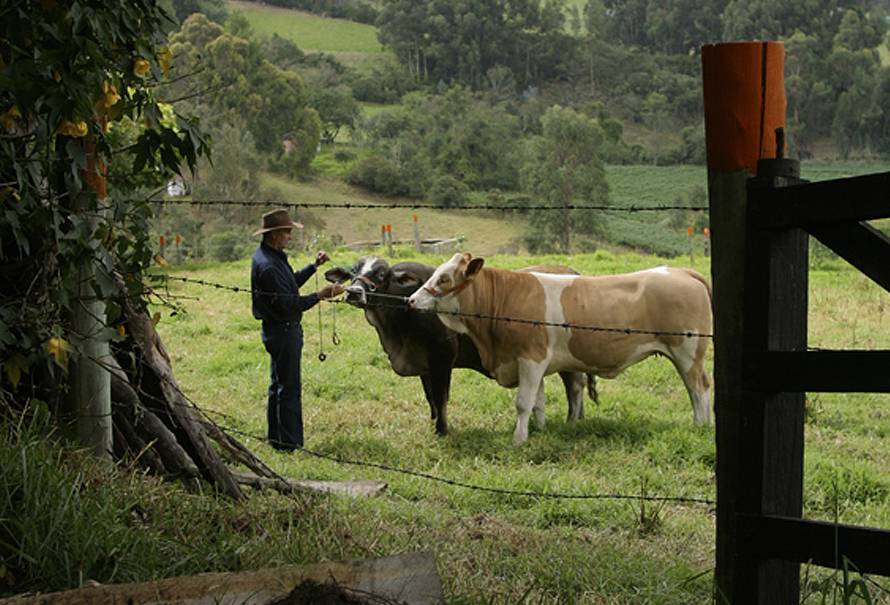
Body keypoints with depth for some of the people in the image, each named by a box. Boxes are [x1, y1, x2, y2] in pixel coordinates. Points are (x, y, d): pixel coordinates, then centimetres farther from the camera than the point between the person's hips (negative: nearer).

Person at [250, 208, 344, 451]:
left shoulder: (272, 257, 8)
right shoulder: (268, 266, -25)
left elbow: (291, 283, 20)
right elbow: (288, 304, -26)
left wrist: (314, 265, 14)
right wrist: (320, 295, -26)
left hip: (281, 329, 11)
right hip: (282, 330, -11)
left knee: (279, 384, 18)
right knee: (289, 388, -4)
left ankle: (276, 437, 29)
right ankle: (288, 443, 2)